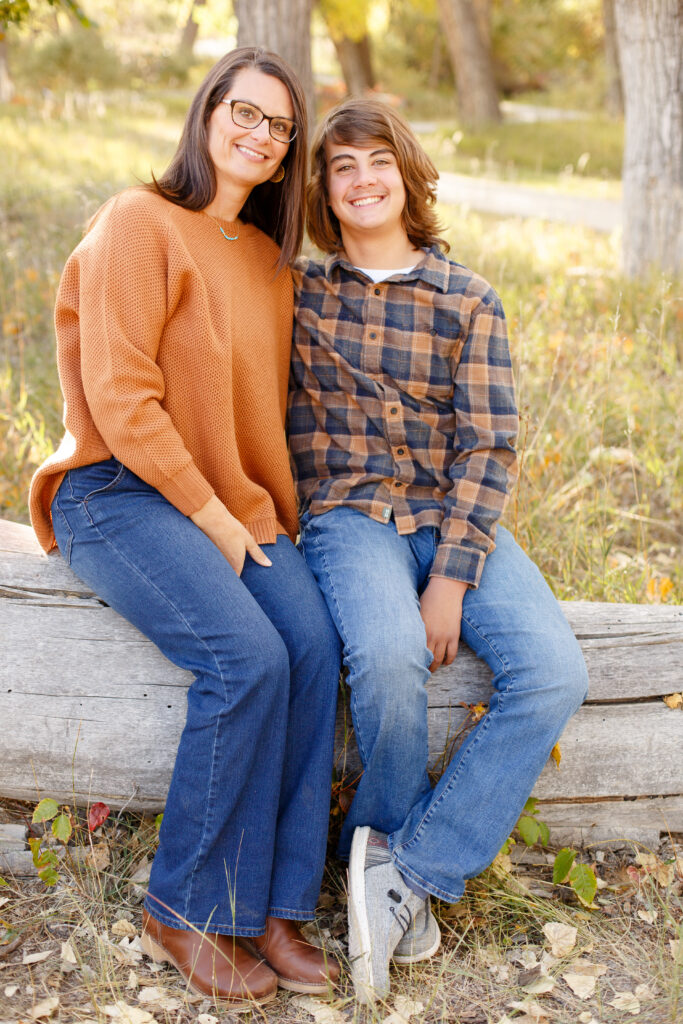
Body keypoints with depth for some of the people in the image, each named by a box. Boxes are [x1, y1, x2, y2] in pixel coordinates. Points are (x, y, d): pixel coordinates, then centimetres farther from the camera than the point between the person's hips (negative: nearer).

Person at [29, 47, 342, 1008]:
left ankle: (271, 908, -8)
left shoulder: (268, 256, 16)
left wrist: (270, 519, 7)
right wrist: (214, 518, -15)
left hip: (229, 501, 6)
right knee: (247, 657, -26)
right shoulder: (138, 223, -7)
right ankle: (184, 912, -8)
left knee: (313, 645, -19)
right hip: (119, 494, -6)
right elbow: (121, 399, -15)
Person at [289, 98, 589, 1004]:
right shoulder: (300, 292, 9)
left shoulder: (470, 302, 6)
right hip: (348, 516, -1)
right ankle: (396, 846, -6)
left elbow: (488, 446, -2)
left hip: (456, 518, 2)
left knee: (555, 674, -23)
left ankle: (404, 866, -12)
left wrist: (451, 580, -13)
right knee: (390, 654, -34)